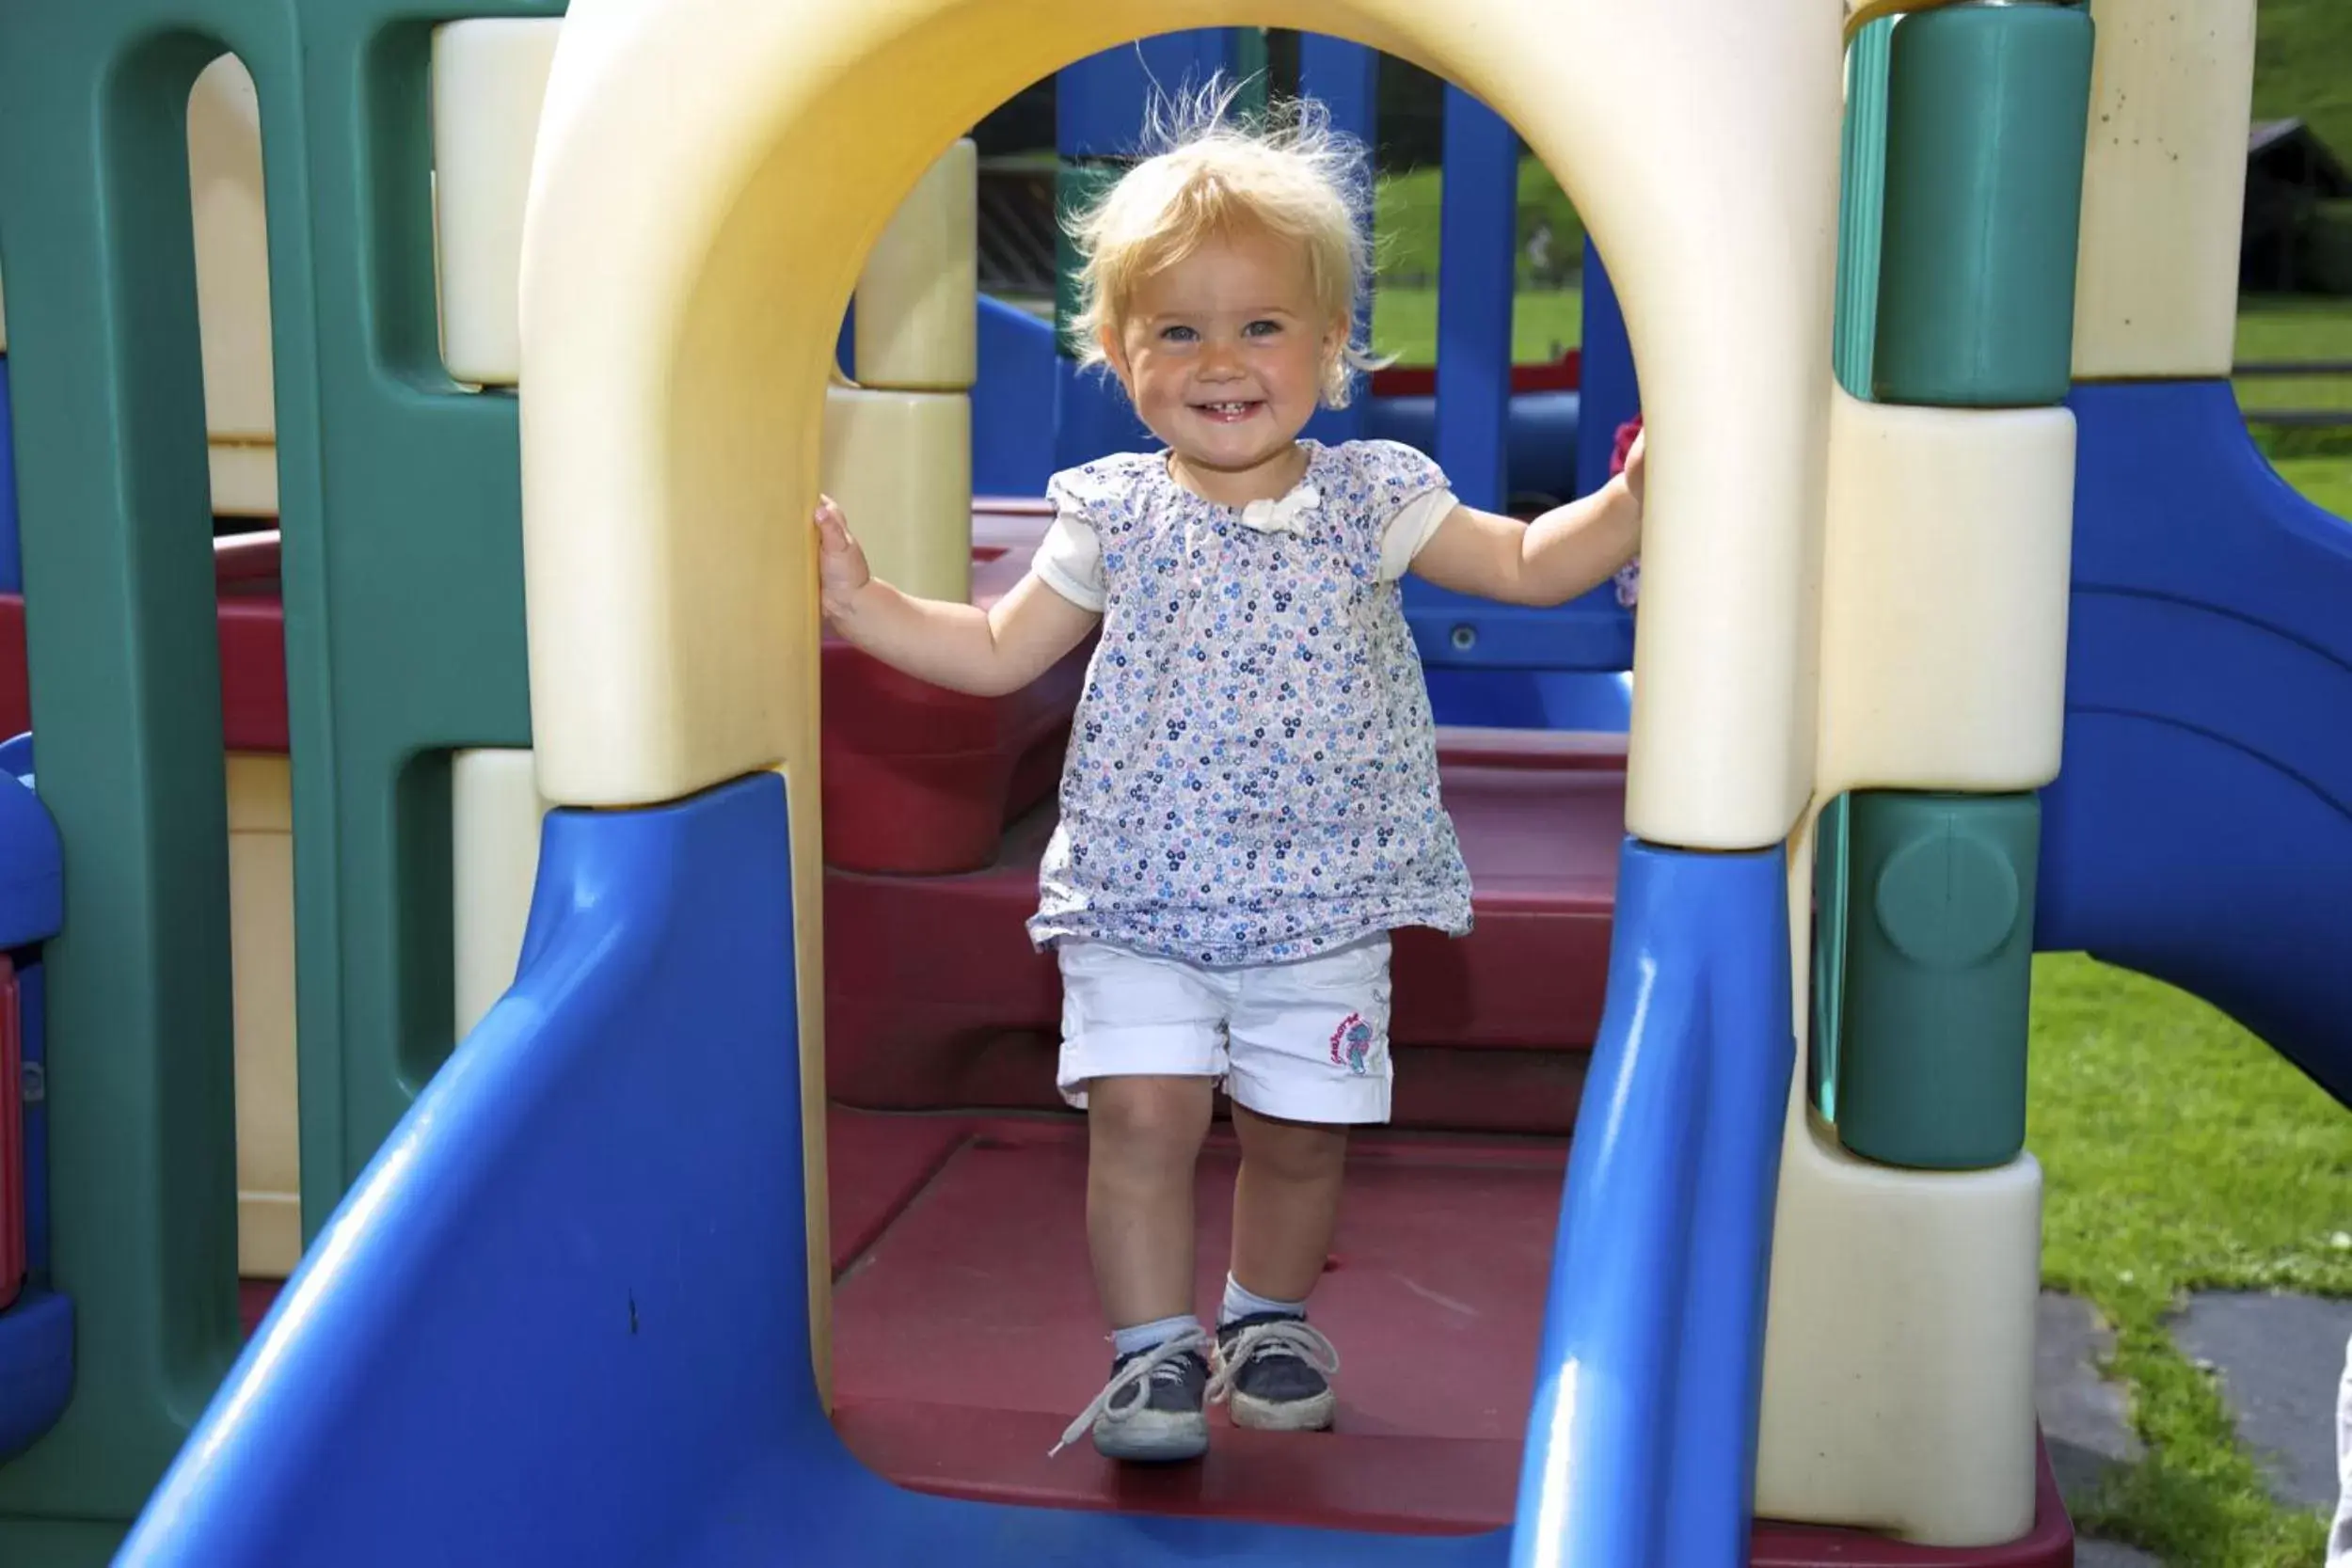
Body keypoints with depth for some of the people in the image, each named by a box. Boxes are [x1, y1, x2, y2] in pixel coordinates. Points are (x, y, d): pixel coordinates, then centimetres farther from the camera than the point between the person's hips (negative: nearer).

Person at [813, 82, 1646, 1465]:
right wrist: (859, 599, 2)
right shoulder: (1117, 518, 1)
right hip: (1136, 898, 0)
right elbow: (1001, 652, 9)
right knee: (1142, 1112, -10)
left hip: (1323, 905, 1)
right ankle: (1156, 1351, 5)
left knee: (1299, 1131, 9)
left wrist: (1638, 492, -11)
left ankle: (1271, 1320, 34)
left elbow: (1530, 564, 4)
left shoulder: (1370, 499, 1)